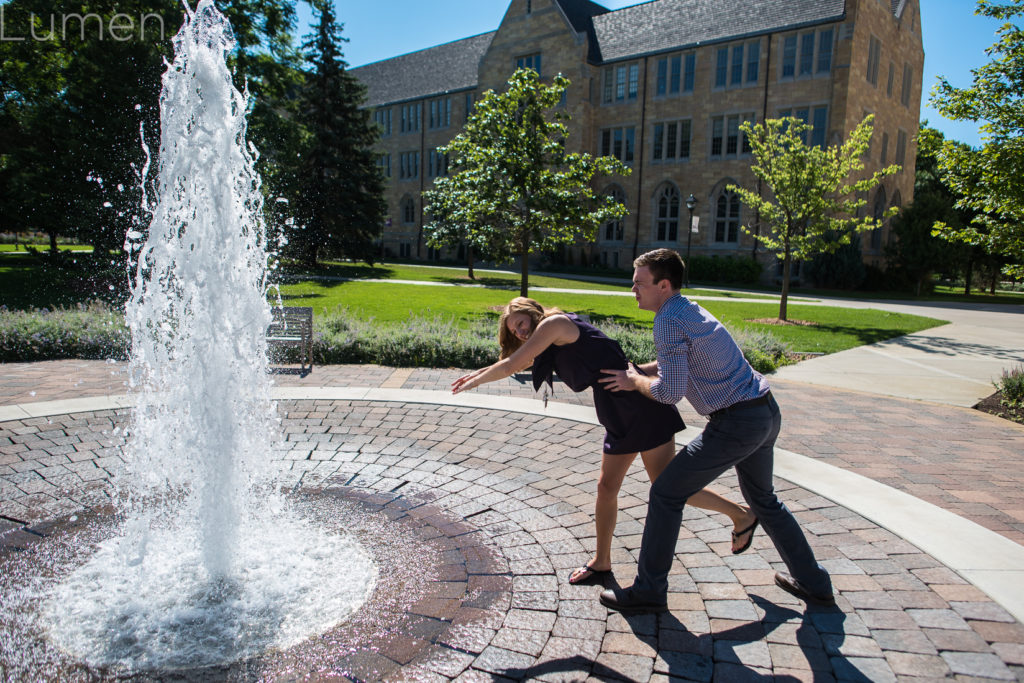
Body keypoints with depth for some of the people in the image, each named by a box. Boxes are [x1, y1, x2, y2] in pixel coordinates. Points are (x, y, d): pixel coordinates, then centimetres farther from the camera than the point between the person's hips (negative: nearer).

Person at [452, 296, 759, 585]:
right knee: (607, 487, 12)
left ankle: (741, 515, 12)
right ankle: (601, 562, 25)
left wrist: (475, 381, 5)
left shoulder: (555, 322, -9)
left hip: (640, 404, -10)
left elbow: (512, 365, -7)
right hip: (620, 416, 10)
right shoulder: (552, 346, 17)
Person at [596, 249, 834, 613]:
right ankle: (813, 583, 38)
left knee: (665, 495, 1)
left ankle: (649, 591, 11)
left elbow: (670, 391, -21)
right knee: (763, 499, 27)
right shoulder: (689, 310, 13)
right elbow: (675, 364, 26)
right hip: (767, 413, 10)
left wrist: (634, 382, -4)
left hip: (737, 424, -10)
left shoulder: (669, 321, -16)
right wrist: (634, 371, 14)